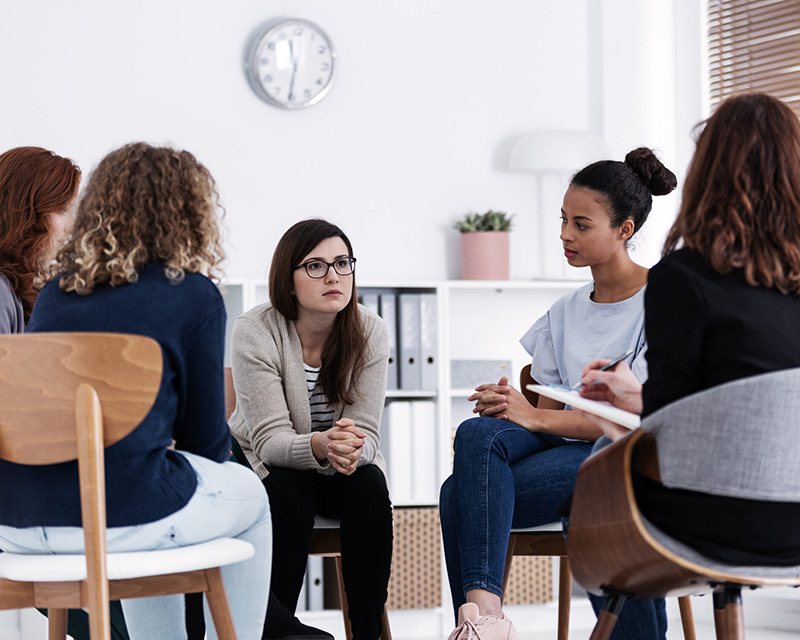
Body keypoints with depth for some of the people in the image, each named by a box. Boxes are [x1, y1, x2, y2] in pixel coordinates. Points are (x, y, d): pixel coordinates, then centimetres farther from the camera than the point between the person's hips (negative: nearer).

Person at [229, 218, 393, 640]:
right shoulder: (254, 332, -21)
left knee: (369, 484, -29)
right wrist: (320, 446, -48)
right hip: (263, 466, -3)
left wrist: (352, 449, -41)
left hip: (340, 471, 3)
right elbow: (269, 439, -26)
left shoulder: (369, 332, -12)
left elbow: (366, 432, -15)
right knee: (288, 490, -34)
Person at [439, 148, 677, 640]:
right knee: (477, 433, -30)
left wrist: (536, 416, -16)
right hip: (567, 447, 6)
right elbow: (547, 405, 14)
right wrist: (507, 404, -12)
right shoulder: (566, 314, 19)